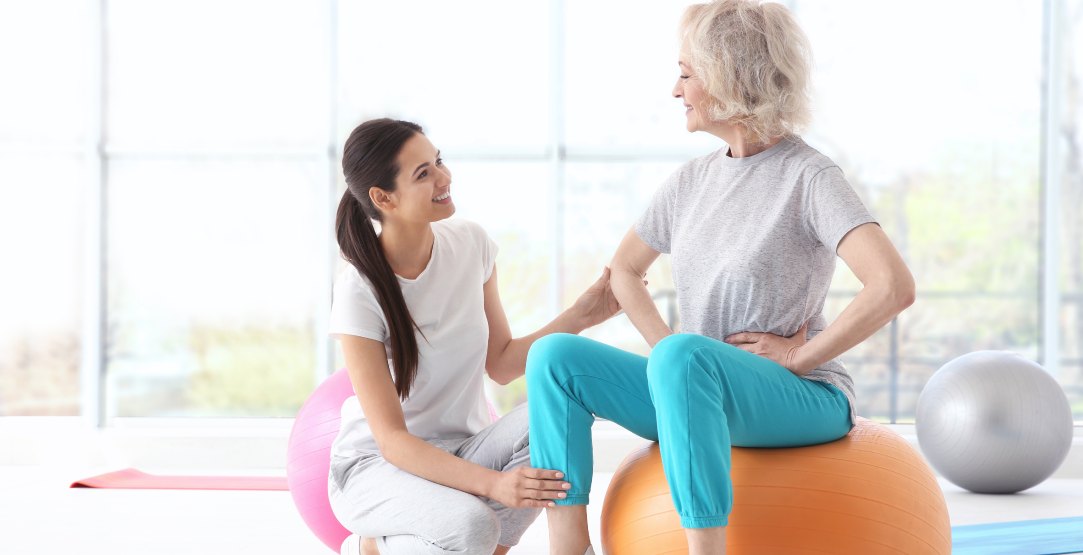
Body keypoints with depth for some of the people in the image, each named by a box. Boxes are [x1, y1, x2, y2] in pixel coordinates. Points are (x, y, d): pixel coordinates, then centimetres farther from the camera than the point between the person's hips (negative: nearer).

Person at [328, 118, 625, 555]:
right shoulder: (360, 292, -21)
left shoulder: (470, 244, -5)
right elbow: (391, 439, -23)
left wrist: (579, 317, -10)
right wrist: (492, 483, -36)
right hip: (377, 466, -5)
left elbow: (501, 364, 4)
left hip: (462, 451, 5)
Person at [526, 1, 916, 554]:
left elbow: (893, 287, -24)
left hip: (805, 399, -7)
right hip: (698, 393, 7)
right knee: (554, 355, -10)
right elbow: (623, 269, 25)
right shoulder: (692, 181, 11)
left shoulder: (808, 177, -11)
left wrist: (800, 356, -16)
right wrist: (666, 348, 8)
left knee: (682, 357, -37)